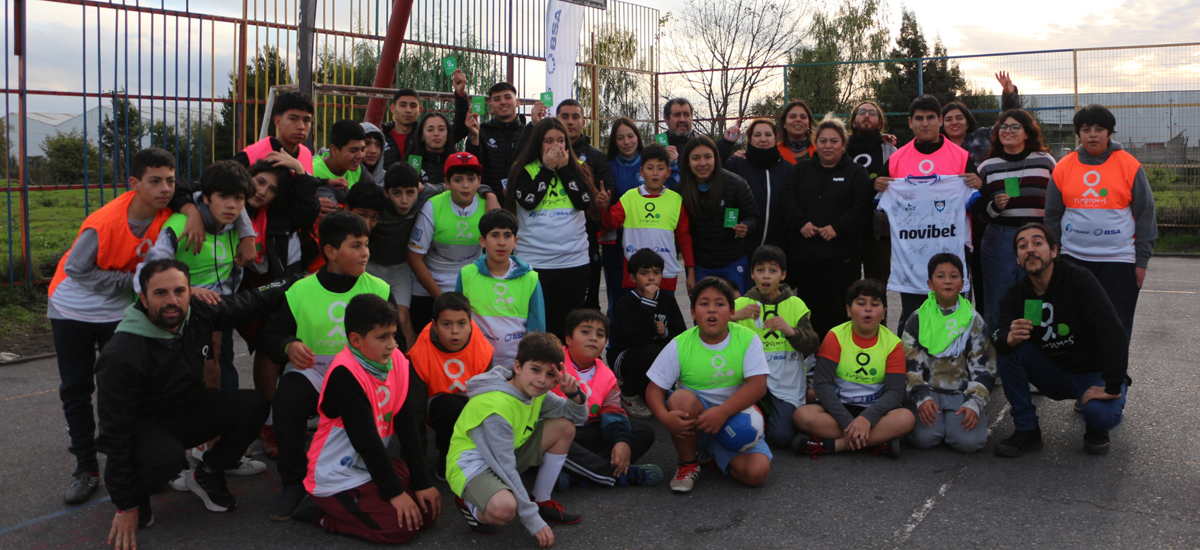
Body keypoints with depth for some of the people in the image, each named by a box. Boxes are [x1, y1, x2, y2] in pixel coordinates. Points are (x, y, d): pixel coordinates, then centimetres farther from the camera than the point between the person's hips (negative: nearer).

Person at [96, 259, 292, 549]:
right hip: (144, 424, -6)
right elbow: (116, 433, -26)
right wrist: (126, 507, -23)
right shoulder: (121, 356, -31)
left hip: (189, 410, 6)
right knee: (168, 457, -37)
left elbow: (247, 302, 6)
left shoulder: (198, 313, -15)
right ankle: (138, 494, 0)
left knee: (255, 405, -12)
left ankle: (208, 476, 11)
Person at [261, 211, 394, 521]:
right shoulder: (299, 292, 4)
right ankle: (293, 483, -11)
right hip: (312, 373, 0)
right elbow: (271, 335, 7)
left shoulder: (379, 289, 7)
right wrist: (288, 346, -17)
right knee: (288, 394, -33)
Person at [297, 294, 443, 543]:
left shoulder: (397, 362, -3)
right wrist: (395, 492, -19)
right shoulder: (345, 374, -24)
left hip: (373, 465, 8)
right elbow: (365, 438, -23)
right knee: (400, 527, -18)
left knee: (429, 510, -2)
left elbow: (408, 427, -2)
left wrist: (422, 482, -4)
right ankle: (323, 516, 1)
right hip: (337, 479, -8)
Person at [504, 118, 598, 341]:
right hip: (532, 262, -2)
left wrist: (564, 168, -5)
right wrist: (547, 168, -7)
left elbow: (584, 201, -6)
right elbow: (528, 200, -13)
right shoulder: (524, 169, 5)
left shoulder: (579, 168, 10)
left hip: (574, 261, 2)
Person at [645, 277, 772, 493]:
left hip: (733, 416, 1)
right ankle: (688, 464, -9)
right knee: (682, 398, -35)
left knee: (757, 472, -23)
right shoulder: (680, 345, -9)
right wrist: (666, 418, -30)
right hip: (693, 420, 0)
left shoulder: (748, 339, -8)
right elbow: (654, 389, -8)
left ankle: (715, 453, 10)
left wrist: (723, 412, -31)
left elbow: (758, 385, -17)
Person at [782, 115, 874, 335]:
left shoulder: (856, 172, 7)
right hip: (804, 253, 3)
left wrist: (837, 227, -18)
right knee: (808, 307, 7)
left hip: (840, 255, -3)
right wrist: (801, 222, -12)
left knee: (836, 308, -4)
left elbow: (862, 206, -6)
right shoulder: (802, 170, 16)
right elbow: (787, 198, 4)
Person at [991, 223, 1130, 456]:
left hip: (1094, 374, -4)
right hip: (1054, 372, 4)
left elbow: (1114, 333, -28)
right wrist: (1009, 338, -44)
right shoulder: (1015, 295, -7)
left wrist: (1113, 388, -31)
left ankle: (1096, 428, 6)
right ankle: (1026, 431, -8)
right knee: (1007, 348, -20)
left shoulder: (1079, 279, -21)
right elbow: (998, 339, -20)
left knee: (1102, 414, -34)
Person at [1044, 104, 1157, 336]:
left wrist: (1142, 260, -1)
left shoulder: (1129, 166, 0)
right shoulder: (1063, 167, 5)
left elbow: (1145, 214, 3)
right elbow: (1052, 217, 12)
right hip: (1073, 259, 2)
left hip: (1118, 261, -2)